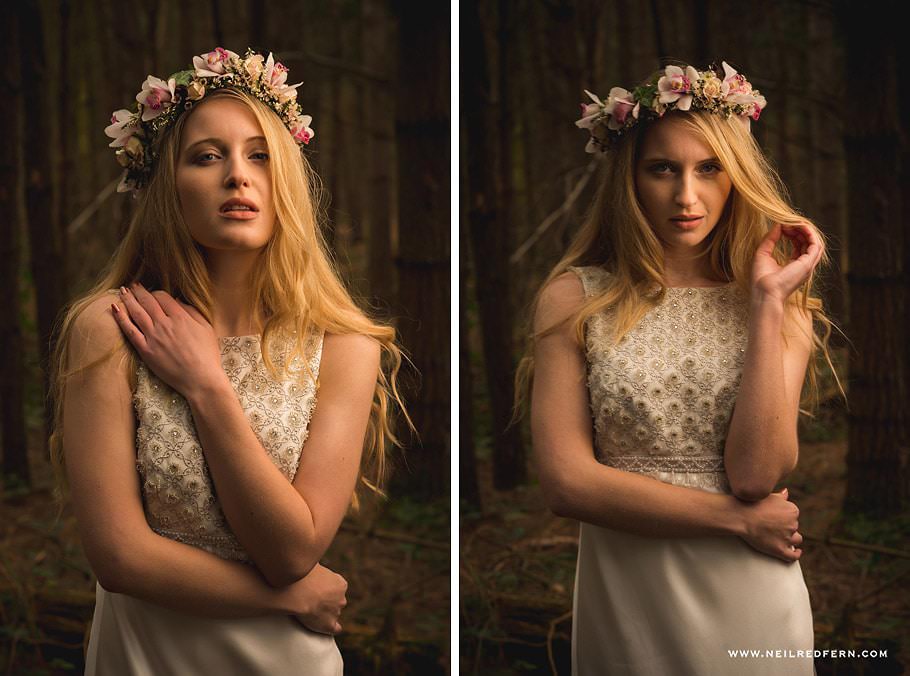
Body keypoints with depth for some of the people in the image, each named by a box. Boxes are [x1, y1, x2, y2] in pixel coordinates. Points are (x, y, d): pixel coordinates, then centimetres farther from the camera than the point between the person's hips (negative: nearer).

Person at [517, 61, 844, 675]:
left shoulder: (783, 306, 0)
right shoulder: (573, 299, -5)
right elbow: (567, 480, -12)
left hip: (748, 602, 1)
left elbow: (757, 473, -13)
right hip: (625, 604, -1)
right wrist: (738, 519, -12)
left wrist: (768, 302, -15)